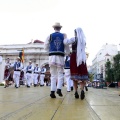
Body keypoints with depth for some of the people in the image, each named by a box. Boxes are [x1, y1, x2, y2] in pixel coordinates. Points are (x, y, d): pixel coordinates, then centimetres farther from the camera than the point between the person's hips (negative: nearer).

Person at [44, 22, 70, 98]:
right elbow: (66, 47, 4)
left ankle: (52, 91, -1)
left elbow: (46, 47, 7)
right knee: (60, 74, 7)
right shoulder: (64, 35, 7)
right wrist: (67, 52, 23)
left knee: (53, 75, 6)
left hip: (52, 56, 1)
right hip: (60, 56, -1)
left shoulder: (50, 36, 8)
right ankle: (59, 89, -10)